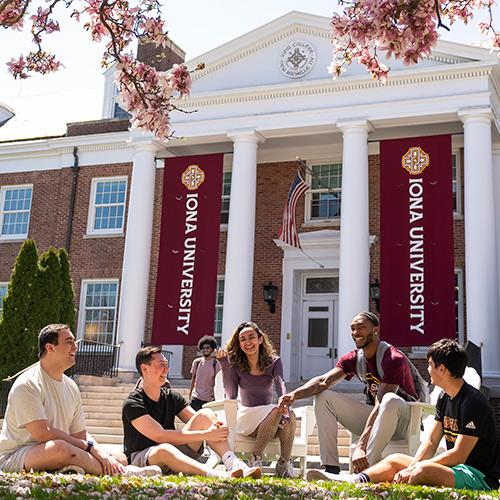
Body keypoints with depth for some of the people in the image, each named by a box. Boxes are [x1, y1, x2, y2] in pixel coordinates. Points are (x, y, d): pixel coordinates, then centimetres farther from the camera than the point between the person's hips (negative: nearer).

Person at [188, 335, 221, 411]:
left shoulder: (216, 364, -3)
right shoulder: (197, 362, 6)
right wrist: (190, 394, 9)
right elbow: (193, 379, 12)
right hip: (196, 398, 2)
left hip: (209, 399, -2)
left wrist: (214, 397, -8)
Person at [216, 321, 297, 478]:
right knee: (276, 412, -33)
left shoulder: (274, 362, 2)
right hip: (247, 415, -2)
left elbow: (280, 383, -20)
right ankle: (255, 459, -22)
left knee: (290, 416, -32)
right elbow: (231, 395, -15)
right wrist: (224, 364, -22)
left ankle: (285, 463, -19)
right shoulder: (235, 364, -1)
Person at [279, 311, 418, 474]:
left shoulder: (393, 358, -20)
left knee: (391, 400, -40)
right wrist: (295, 394, -34)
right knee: (323, 397, -6)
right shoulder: (353, 359, 2)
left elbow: (381, 405, -31)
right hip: (372, 417, 7)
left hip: (405, 419, -7)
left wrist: (361, 446, -40)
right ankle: (331, 468, -17)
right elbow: (324, 381, -14)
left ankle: (366, 469, -39)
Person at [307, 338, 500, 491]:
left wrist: (415, 468, -18)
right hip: (455, 468, 9)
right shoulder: (444, 398, 10)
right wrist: (411, 467, -10)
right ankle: (355, 480, -18)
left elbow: (458, 455, -21)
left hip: (480, 477, -9)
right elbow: (430, 442, 6)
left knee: (424, 470, -34)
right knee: (396, 460, 2)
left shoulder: (473, 402, -18)